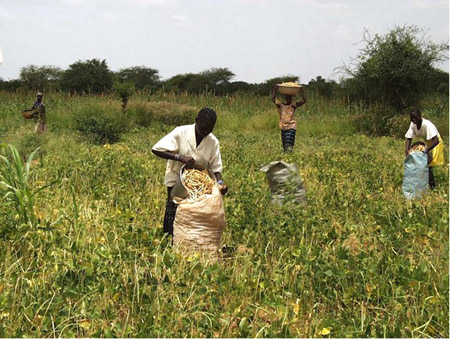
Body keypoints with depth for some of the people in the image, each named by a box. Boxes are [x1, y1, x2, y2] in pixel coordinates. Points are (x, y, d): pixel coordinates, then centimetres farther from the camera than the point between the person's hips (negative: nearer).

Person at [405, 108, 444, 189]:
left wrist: (426, 150, -48)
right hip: (426, 143, 7)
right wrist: (407, 150, -26)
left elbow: (436, 141, -39)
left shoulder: (427, 125, -33)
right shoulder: (413, 125, -13)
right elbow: (409, 138, -9)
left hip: (435, 144, -7)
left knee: (428, 165, -11)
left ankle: (432, 185, 3)